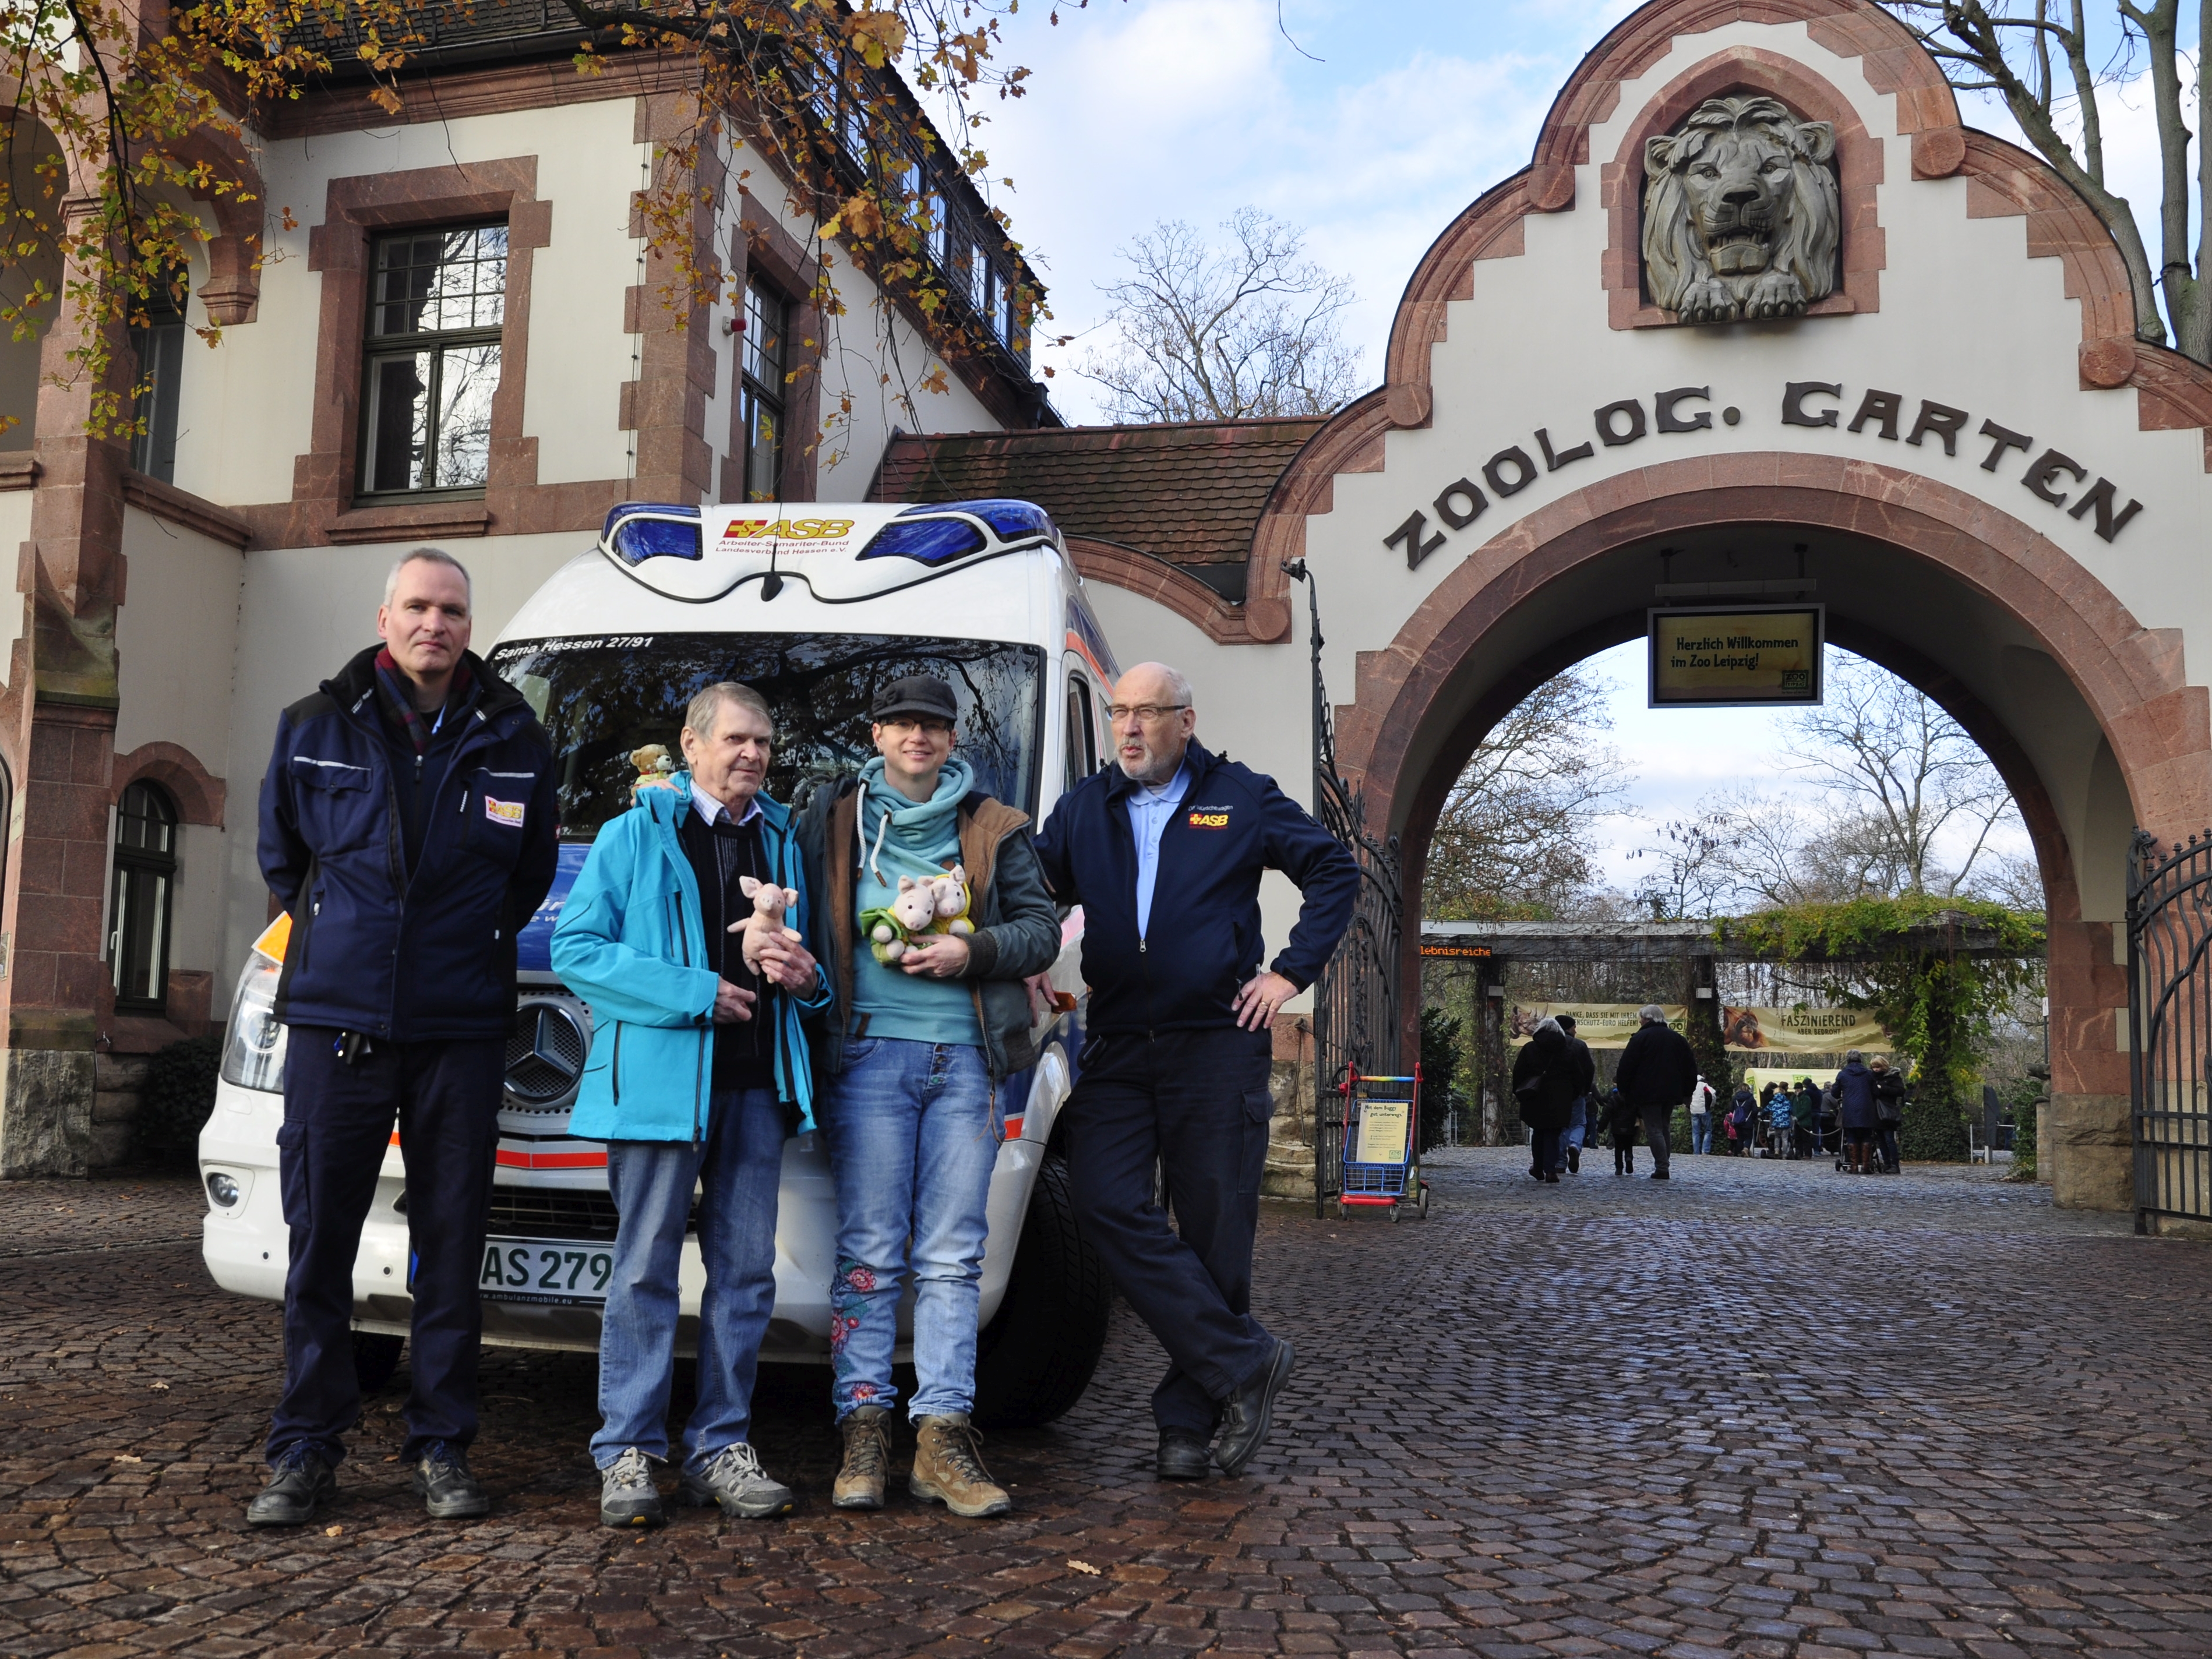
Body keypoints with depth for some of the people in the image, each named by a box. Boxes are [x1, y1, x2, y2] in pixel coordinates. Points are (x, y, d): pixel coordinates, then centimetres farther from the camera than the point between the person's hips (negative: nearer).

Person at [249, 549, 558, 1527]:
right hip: (335, 1016, 0)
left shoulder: (513, 739, 4)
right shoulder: (317, 728, 5)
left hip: (461, 1026, 0)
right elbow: (279, 852, 18)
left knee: (452, 1242, 5)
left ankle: (441, 1448, 15)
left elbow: (532, 870, 15)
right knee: (319, 1237, 3)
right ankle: (305, 1450, 15)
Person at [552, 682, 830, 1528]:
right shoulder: (633, 835, 3)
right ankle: (628, 1453, 8)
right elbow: (575, 948, -5)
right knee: (646, 1270, -2)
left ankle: (721, 1445, 17)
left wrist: (803, 976, 2)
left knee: (746, 1270, 7)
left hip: (755, 1084, 5)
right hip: (657, 1079, -5)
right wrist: (693, 993, -13)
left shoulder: (780, 841, 19)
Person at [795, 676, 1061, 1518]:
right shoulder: (831, 817, 12)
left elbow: (1042, 928, 10)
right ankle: (863, 1433, 6)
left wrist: (971, 952, -6)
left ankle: (943, 1438, 6)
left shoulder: (996, 829, 14)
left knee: (952, 1258, 2)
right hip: (869, 1053, -1)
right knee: (869, 1253, -2)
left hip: (967, 1060, 1)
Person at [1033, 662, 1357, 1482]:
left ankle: (1189, 1417, 15)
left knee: (1214, 1232, 1)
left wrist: (1291, 971, 0)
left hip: (1217, 1045, -2)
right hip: (1116, 1050, 3)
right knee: (1106, 1202, -15)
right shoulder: (1083, 807, 13)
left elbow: (1335, 871, 8)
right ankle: (1245, 1362, -5)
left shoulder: (1241, 798, 5)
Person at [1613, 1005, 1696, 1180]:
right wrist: (1686, 1092, 19)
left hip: (1648, 1093, -6)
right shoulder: (1678, 1039, 13)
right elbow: (1690, 1068, 15)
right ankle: (1662, 1167, 12)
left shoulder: (1640, 1038, -6)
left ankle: (1661, 1168, -13)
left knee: (1654, 1130, -6)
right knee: (1665, 1129, 14)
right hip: (1671, 1093, 6)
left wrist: (1623, 1091, 2)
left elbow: (1626, 1067, -8)